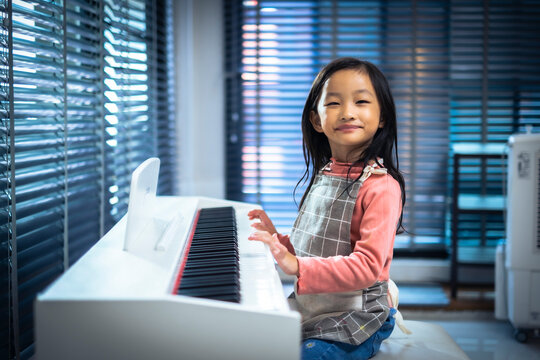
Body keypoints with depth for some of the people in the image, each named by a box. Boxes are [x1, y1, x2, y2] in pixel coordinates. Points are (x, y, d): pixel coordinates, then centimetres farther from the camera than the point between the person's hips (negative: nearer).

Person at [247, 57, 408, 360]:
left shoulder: (381, 186, -18)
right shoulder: (322, 175, 9)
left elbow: (367, 266, -26)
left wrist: (297, 266, -34)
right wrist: (279, 240, 4)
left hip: (354, 324, -8)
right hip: (311, 311, 8)